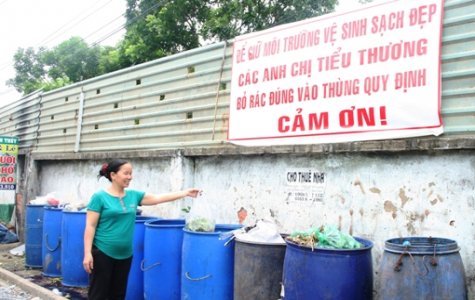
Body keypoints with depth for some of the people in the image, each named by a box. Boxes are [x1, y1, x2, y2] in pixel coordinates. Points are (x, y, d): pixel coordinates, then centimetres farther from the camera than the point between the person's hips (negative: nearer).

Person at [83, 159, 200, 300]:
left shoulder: (133, 195, 7)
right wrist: (87, 253, -16)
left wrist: (186, 192, 4)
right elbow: (90, 227, -11)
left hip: (125, 255, 6)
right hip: (102, 253, -6)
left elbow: (158, 198, 7)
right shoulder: (99, 197, -9)